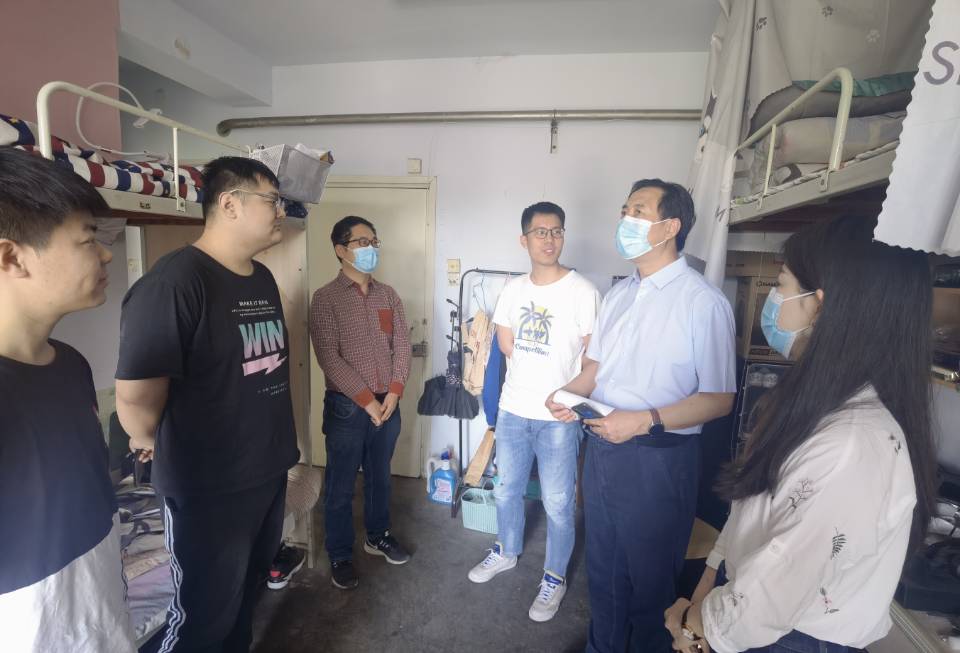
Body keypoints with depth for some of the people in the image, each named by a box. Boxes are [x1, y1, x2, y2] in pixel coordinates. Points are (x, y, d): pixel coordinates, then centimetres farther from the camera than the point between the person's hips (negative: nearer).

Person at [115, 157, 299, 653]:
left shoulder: (263, 278, 5)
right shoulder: (175, 280, -23)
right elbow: (134, 394, -22)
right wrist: (152, 442, -2)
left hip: (270, 471, 8)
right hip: (208, 487, -7)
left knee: (246, 594, 27)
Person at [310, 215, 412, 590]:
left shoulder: (388, 295, 6)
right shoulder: (326, 298, -9)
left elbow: (402, 344, 3)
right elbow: (329, 358, -15)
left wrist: (394, 392, -9)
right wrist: (366, 400, -17)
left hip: (388, 403, 5)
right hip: (347, 407, -4)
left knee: (380, 477, 20)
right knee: (341, 486, 10)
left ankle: (378, 536, 41)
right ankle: (340, 556, 30)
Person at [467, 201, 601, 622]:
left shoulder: (583, 292, -12)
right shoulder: (513, 289, 4)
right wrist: (538, 368, 3)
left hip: (559, 418, -4)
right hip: (513, 411, 5)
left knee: (558, 504, 10)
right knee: (507, 490, 21)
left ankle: (554, 578, 34)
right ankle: (508, 552, 46)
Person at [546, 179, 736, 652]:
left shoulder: (703, 302, -14)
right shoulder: (618, 294, 7)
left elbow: (719, 399, -15)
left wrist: (646, 420, -26)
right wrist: (569, 394, -5)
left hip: (658, 459, -6)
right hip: (601, 448, 7)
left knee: (650, 578, 16)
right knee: (603, 568, 24)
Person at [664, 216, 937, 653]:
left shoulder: (854, 446, -32)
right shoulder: (821, 402, -1)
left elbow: (768, 600, -27)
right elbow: (750, 516, 2)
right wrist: (704, 593, -1)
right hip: (742, 599, 7)